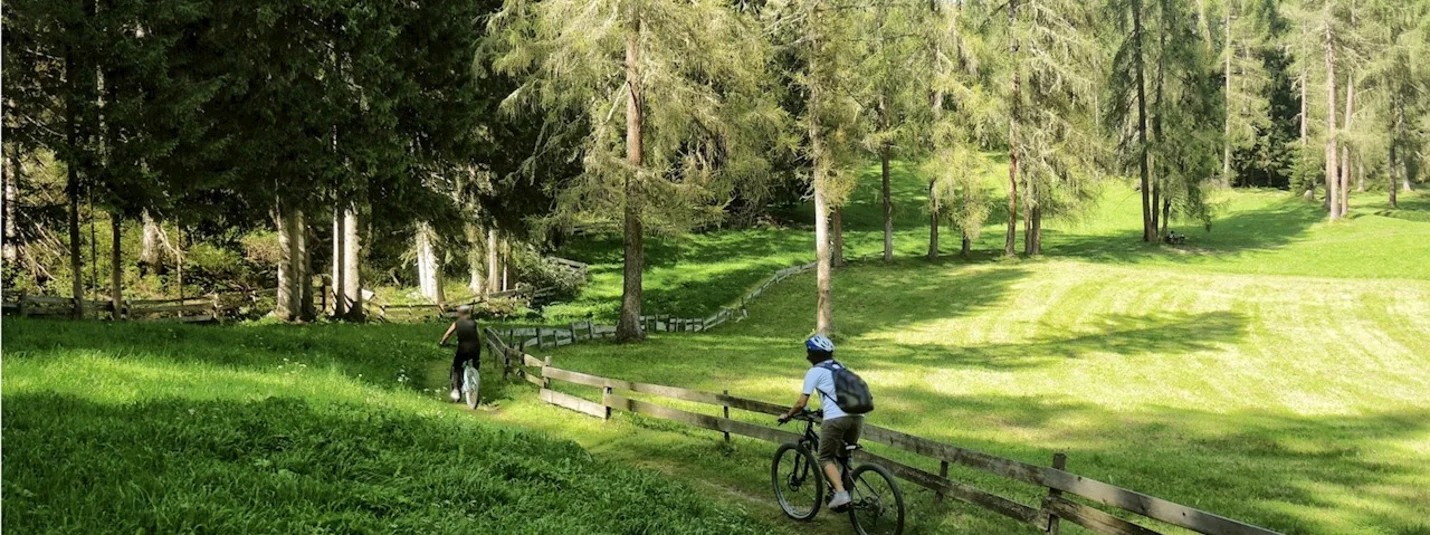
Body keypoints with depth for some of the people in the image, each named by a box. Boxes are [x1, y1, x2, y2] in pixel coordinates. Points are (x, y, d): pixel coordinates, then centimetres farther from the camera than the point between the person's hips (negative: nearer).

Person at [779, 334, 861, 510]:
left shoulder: (814, 372, 7)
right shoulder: (839, 367, 26)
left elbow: (801, 404, 3)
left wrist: (787, 415, 20)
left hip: (836, 418, -6)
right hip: (857, 416, 6)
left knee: (826, 458, 6)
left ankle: (841, 493, -13)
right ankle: (847, 494, 19)